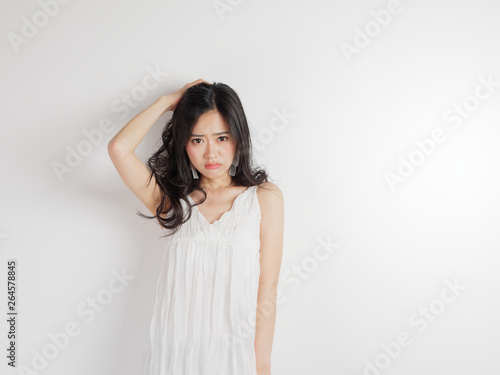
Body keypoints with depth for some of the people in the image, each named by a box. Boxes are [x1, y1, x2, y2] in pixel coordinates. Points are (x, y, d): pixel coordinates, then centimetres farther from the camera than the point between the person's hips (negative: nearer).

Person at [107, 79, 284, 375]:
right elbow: (119, 149, -14)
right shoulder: (171, 200, 1)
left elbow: (266, 293, -5)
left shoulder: (265, 197, -4)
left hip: (235, 350, -1)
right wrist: (168, 101, -4)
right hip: (175, 350, 2)